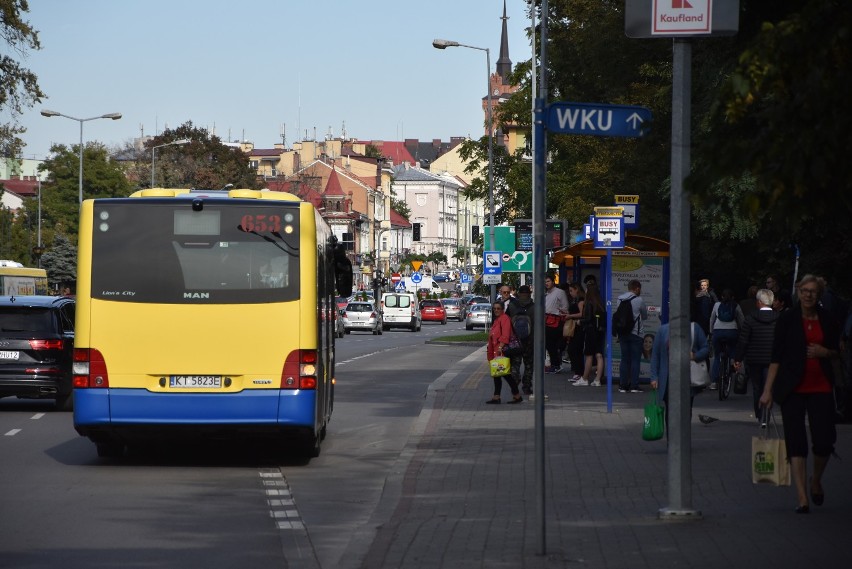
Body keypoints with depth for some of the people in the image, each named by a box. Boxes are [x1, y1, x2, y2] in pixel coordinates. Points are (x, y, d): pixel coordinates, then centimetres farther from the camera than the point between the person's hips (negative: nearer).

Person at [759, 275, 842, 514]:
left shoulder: (827, 320, 7)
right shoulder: (787, 319, 0)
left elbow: (837, 352, 19)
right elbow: (776, 356, -1)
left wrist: (824, 352, -5)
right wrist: (768, 390, -6)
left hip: (821, 387, 2)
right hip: (793, 388, -2)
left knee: (824, 440, -5)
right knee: (796, 442, -5)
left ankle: (816, 481, 24)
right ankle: (802, 498, -4)